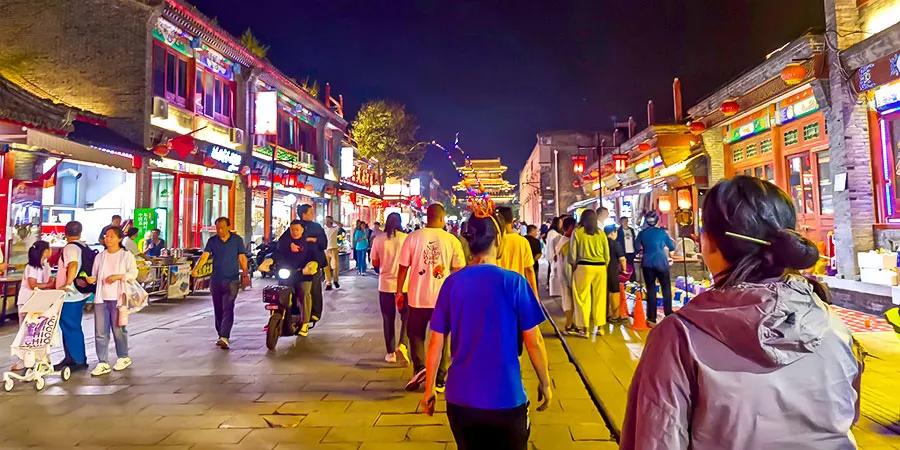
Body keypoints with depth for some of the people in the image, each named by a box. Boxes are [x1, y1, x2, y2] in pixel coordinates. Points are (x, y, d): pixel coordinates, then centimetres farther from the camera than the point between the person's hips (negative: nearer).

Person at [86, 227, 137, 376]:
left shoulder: (126, 255, 2)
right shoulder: (100, 256, 15)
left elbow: (133, 273, -6)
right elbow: (95, 274, 15)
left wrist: (118, 276, -19)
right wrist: (91, 279, -6)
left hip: (118, 298, -4)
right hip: (101, 298, 4)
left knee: (118, 329, 3)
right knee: (100, 332, 2)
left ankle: (124, 358, 22)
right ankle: (103, 363, 8)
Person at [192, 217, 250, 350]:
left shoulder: (237, 240, 2)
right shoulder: (212, 240, 6)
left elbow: (242, 258, 3)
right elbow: (204, 256, -4)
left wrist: (245, 274, -7)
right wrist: (195, 269, -21)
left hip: (231, 280, -3)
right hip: (215, 280, 3)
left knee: (228, 309, -12)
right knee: (218, 309, 11)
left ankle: (224, 337, -18)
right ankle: (220, 335, 23)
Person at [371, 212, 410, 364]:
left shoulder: (378, 240, -3)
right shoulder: (406, 238, -7)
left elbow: (375, 263, 4)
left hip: (385, 284, 1)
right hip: (404, 284, -1)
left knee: (388, 319, 12)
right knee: (406, 316, 12)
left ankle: (391, 353, 17)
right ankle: (402, 345, -7)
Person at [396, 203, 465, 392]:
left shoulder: (413, 237, -5)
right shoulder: (451, 240, -4)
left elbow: (403, 267, -3)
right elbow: (459, 270, 0)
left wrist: (399, 291, 7)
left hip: (418, 297, 0)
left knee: (416, 334, 17)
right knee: (442, 338, 13)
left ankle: (419, 367, -1)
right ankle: (440, 379, 18)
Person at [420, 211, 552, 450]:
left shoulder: (452, 283, -5)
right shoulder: (514, 282, -13)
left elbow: (436, 343, -1)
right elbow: (533, 342, -9)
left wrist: (429, 389, 10)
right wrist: (544, 383, 6)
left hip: (460, 398, 3)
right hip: (506, 398, -2)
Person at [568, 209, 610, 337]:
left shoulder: (577, 232, 0)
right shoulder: (601, 233, 7)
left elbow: (573, 253, -1)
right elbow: (607, 254, 9)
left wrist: (573, 268, 9)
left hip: (583, 267, -3)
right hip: (600, 267, 3)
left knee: (583, 298, 3)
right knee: (599, 298, 11)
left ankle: (584, 329, 6)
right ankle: (599, 327, 18)